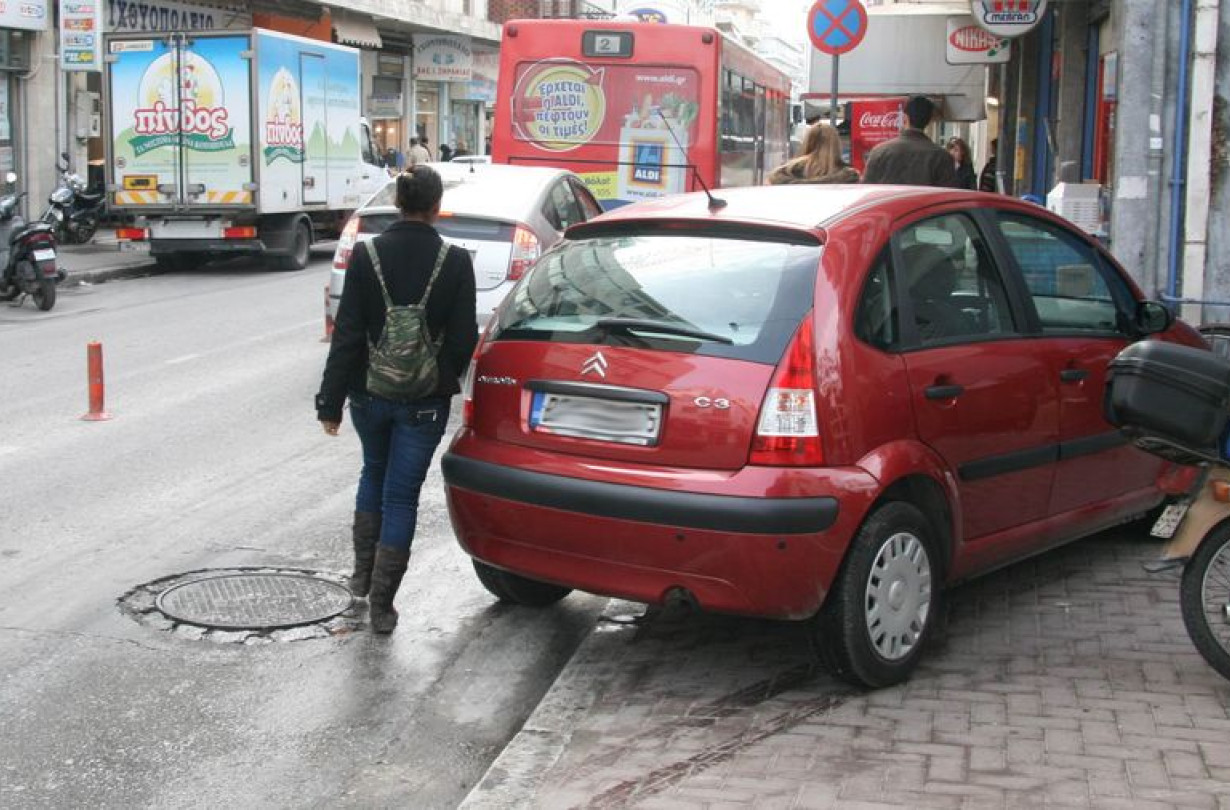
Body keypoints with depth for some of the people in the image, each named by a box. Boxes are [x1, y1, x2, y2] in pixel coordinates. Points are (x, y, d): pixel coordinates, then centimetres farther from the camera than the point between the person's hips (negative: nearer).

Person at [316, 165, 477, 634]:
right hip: (425, 401, -2)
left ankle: (363, 576, 32)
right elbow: (464, 339, -7)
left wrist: (330, 401, -4)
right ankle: (381, 604, 7)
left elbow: (347, 334, -9)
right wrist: (449, 377, 14)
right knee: (401, 495, 7)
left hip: (369, 394, 2)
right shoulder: (455, 262, -10)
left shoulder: (366, 256, -9)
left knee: (373, 475, 26)